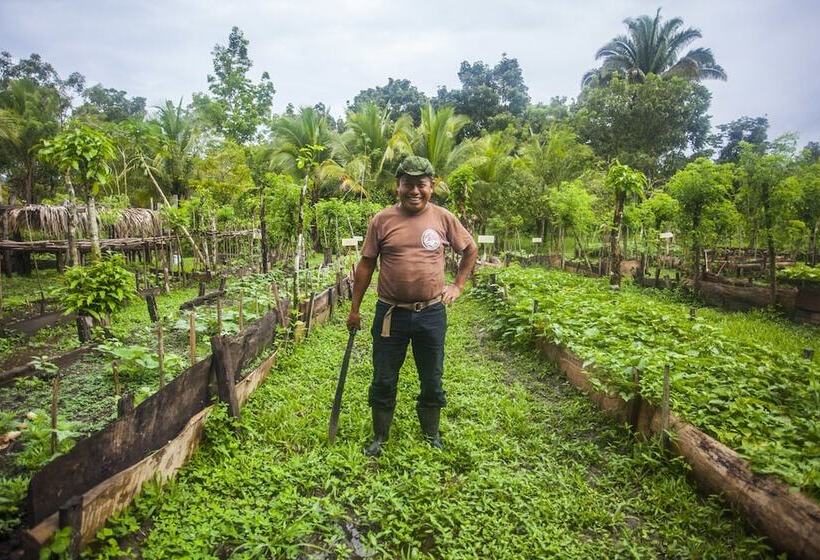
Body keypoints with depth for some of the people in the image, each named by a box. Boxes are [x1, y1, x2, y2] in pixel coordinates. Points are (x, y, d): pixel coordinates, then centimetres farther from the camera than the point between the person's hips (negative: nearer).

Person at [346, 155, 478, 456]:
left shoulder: (443, 218, -2)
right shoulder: (381, 220, -4)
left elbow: (471, 250, 12)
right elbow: (366, 264, 1)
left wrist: (457, 285, 5)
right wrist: (354, 309, 2)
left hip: (432, 313, 1)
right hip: (390, 313, 0)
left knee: (432, 381, 16)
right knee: (383, 381, 12)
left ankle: (432, 435, 39)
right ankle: (379, 437, 34)